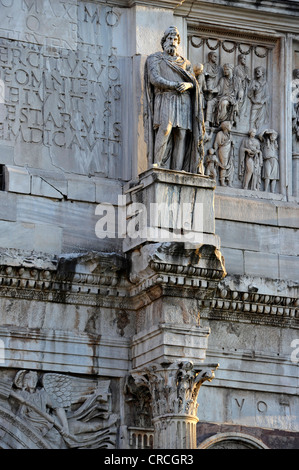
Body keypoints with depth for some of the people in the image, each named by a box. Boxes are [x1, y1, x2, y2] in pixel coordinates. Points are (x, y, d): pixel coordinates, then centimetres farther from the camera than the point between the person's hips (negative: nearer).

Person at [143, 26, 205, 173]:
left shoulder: (185, 63, 26)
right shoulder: (155, 59, 14)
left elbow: (194, 82, 14)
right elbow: (155, 79, -3)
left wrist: (188, 85, -11)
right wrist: (177, 85, -9)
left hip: (184, 101, 4)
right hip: (165, 100, -4)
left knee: (182, 135, -9)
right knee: (165, 129, -25)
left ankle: (178, 170, -15)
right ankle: (157, 164, -29)